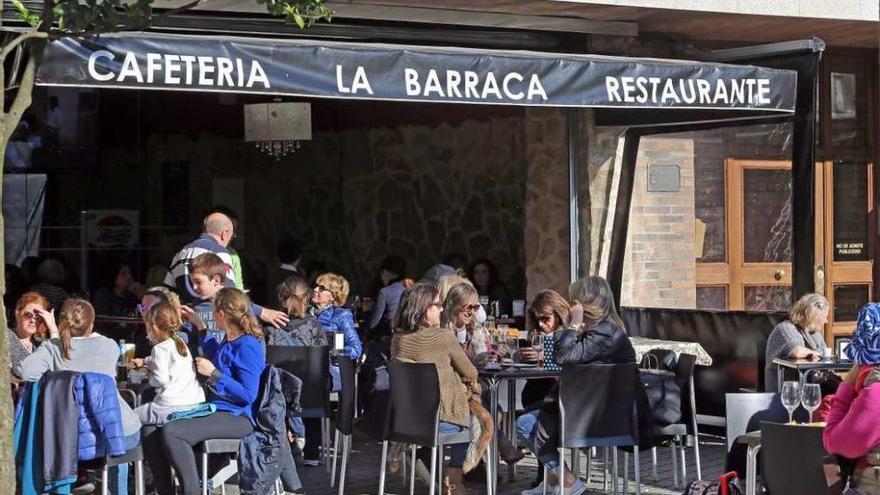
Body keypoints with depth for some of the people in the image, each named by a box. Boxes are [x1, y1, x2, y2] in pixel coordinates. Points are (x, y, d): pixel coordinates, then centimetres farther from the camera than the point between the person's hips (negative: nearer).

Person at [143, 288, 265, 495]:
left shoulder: (248, 346, -12)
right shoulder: (228, 342, 18)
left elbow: (248, 394, -20)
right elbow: (213, 353, 44)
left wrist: (213, 373, -17)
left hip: (237, 418, -10)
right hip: (216, 411, 10)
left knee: (171, 433, -30)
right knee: (151, 433, -5)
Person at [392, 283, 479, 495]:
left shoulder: (398, 338, 2)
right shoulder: (442, 337, -14)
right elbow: (470, 373, 0)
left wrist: (460, 380, 16)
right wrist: (470, 383, 22)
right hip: (439, 419, -5)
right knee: (472, 419, 26)